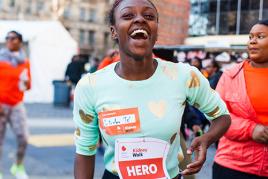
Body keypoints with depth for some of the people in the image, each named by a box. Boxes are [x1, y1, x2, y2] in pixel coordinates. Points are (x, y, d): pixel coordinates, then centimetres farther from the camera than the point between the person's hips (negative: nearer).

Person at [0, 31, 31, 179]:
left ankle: (18, 167, 21)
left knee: (23, 138, -2)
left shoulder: (25, 61, 8)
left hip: (17, 105, 3)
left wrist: (27, 82, -9)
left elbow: (28, 86, 16)